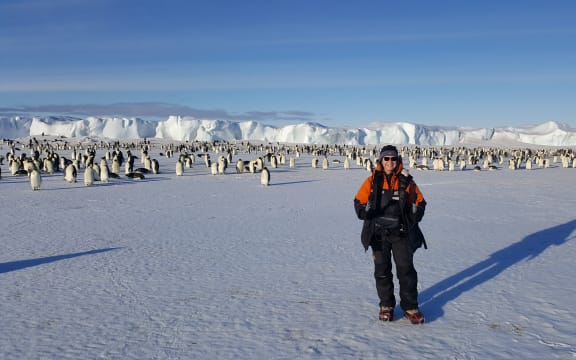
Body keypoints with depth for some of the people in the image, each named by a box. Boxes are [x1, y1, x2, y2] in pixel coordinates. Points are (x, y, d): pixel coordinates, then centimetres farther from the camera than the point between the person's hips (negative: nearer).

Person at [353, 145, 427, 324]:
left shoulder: (406, 181, 3)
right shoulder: (372, 181, 1)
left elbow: (420, 202, 11)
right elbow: (359, 201, 5)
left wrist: (414, 215, -6)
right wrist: (364, 212, -16)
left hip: (400, 233, 0)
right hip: (379, 233, 0)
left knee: (406, 269, 0)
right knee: (382, 270, 9)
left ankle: (410, 307, 14)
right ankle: (386, 305, 24)